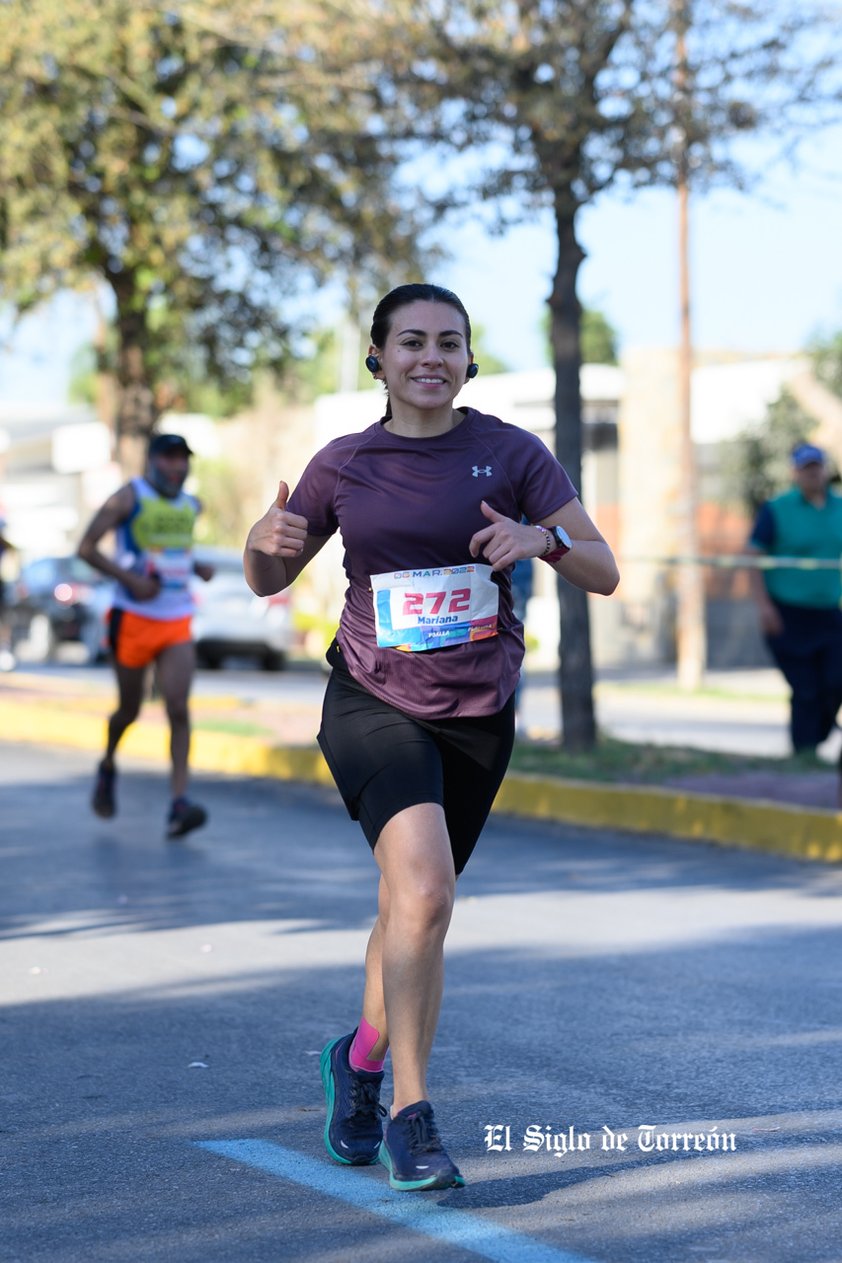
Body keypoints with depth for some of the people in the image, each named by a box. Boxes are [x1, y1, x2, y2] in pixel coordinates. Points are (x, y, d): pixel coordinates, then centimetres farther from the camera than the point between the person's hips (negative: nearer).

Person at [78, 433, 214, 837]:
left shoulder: (191, 505, 10)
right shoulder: (130, 497, -8)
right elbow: (86, 548, -11)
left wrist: (197, 568, 6)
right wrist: (130, 579, -22)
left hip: (177, 624, 4)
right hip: (133, 619, -4)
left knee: (179, 709, -12)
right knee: (129, 710, 9)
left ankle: (178, 804, -19)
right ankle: (107, 766, 41)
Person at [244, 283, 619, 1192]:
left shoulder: (511, 454, -2)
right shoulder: (344, 465, 1)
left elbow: (603, 574, -4)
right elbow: (268, 581, 11)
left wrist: (542, 539, -25)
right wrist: (265, 538, -12)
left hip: (478, 715, 2)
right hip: (374, 704, -2)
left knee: (412, 910, 14)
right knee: (425, 891, -23)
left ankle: (361, 1060, 42)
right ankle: (411, 1119, -14)